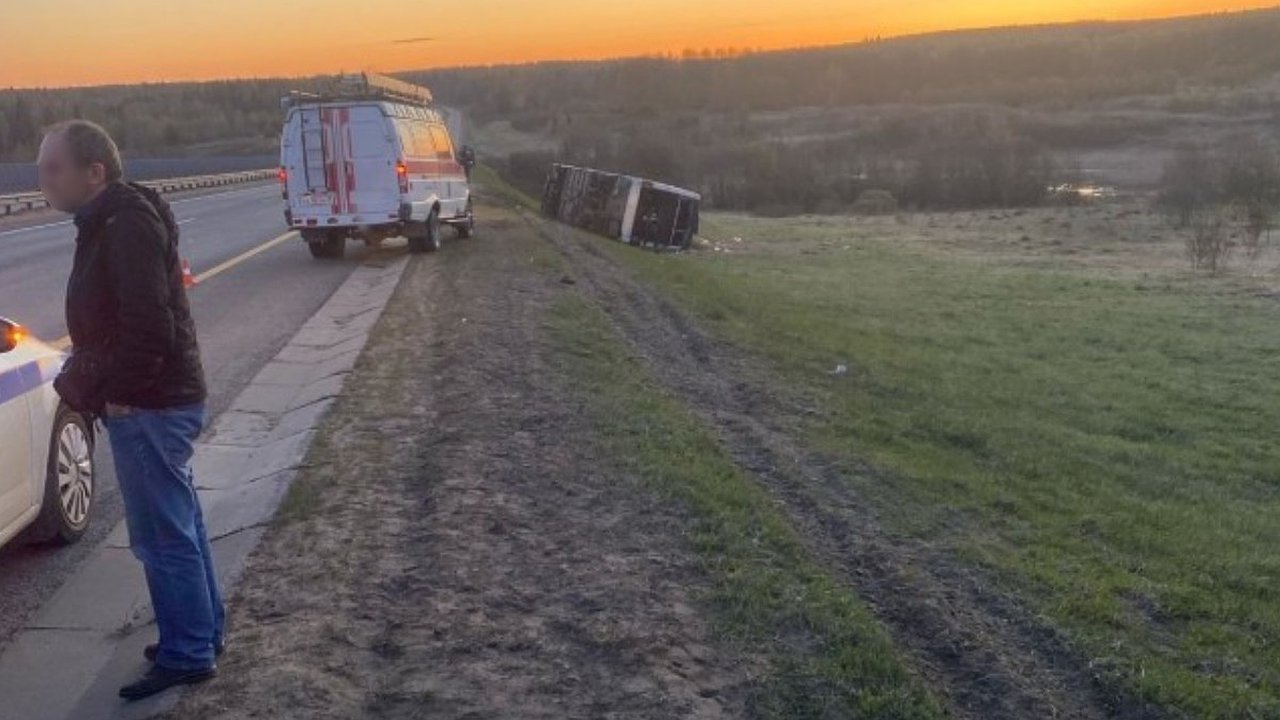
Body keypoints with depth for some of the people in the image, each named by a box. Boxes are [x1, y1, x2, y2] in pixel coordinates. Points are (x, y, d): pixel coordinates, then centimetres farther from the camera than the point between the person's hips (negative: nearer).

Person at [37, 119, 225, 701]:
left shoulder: (127, 223, -19)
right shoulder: (113, 219, 13)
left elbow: (149, 323, -26)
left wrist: (119, 393, -17)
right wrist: (87, 381, 13)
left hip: (149, 405, -10)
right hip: (160, 399, 10)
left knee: (162, 534, -1)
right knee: (179, 524, 18)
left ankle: (187, 653, 11)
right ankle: (201, 632, 30)